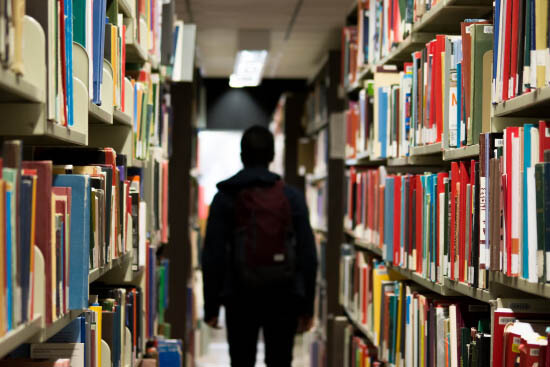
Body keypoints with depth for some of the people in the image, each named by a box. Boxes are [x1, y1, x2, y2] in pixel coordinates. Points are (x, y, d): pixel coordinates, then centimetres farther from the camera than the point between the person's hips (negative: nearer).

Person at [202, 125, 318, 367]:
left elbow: (212, 256, -4)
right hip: (283, 298, 1)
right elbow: (308, 254, -1)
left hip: (240, 297, -1)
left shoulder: (225, 198, -1)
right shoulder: (292, 197, 1)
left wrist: (211, 306, 3)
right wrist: (306, 306, 6)